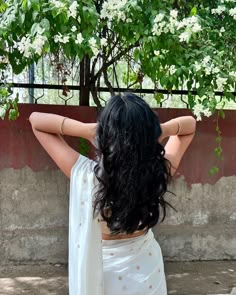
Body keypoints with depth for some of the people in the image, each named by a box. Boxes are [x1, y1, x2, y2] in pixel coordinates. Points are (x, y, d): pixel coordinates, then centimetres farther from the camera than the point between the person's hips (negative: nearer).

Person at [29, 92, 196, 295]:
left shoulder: (86, 176, -29)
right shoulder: (159, 172, -23)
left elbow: (36, 120, -18)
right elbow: (190, 124, -6)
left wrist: (87, 129, -31)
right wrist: (162, 130, -25)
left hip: (101, 275, -2)